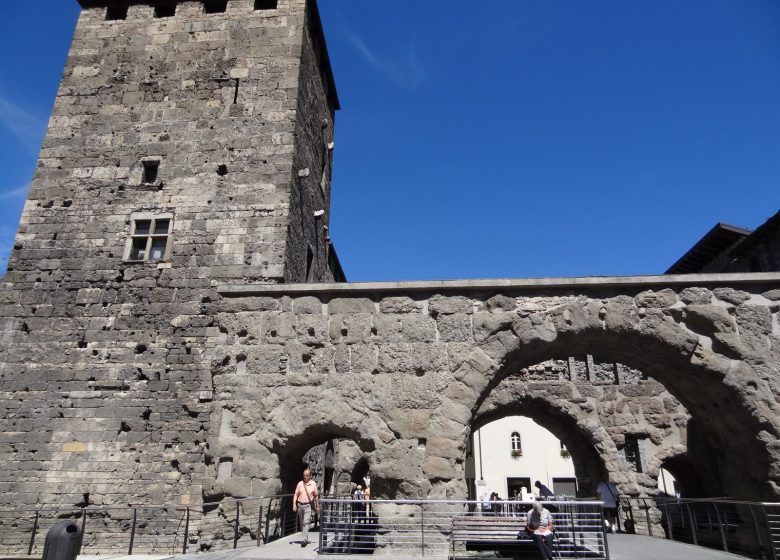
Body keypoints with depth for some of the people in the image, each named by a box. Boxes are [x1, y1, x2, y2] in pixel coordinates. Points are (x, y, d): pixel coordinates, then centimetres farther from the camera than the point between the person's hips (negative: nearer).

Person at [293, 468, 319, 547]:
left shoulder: (313, 484, 0)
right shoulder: (300, 484, 2)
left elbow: (316, 496, 8)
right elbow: (296, 495, 5)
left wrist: (317, 506, 11)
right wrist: (294, 505, -5)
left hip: (308, 505, -3)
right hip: (300, 505, 3)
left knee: (306, 522, -14)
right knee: (301, 523, 13)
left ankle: (304, 540, -15)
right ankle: (306, 538, 28)